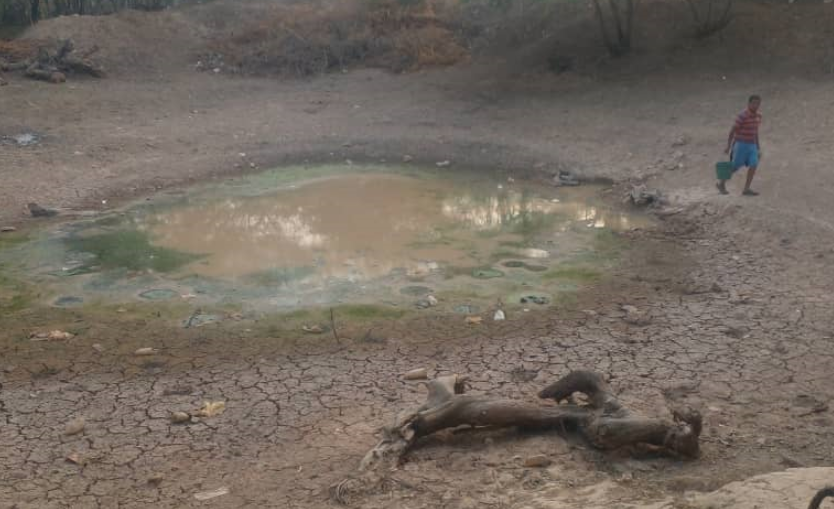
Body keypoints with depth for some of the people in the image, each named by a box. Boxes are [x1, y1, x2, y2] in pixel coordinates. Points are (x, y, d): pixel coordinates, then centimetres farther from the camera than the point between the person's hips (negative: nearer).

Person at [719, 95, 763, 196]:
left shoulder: (758, 116, 5)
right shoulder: (742, 116, -17)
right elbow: (732, 131, -14)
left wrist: (758, 147, 17)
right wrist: (728, 147, -15)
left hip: (751, 145, 6)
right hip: (741, 144, -6)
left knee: (754, 165, -7)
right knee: (736, 167, 0)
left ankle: (746, 189, -3)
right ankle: (721, 183, 21)